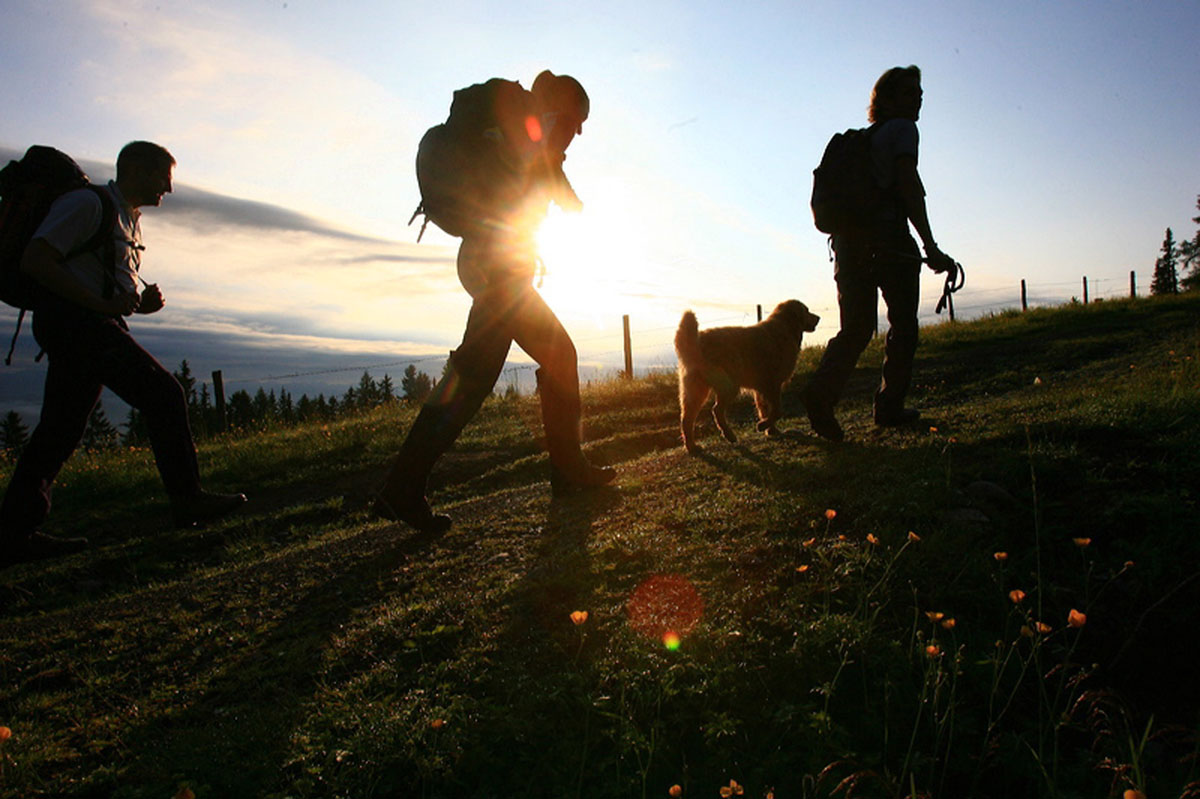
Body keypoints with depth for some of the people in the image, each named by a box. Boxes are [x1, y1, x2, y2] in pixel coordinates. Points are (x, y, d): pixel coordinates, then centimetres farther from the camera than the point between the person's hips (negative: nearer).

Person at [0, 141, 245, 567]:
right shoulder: (86, 204, -4)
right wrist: (103, 304, -20)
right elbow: (35, 260, -14)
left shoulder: (129, 221, 25)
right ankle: (187, 500, -11)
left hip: (91, 325, 10)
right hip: (72, 319, -10)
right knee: (163, 393, -14)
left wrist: (142, 302, 6)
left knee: (61, 429, 6)